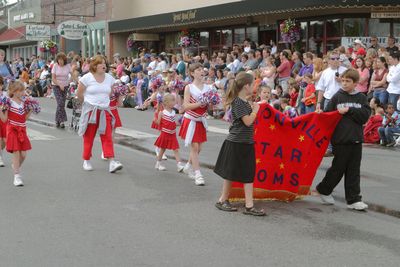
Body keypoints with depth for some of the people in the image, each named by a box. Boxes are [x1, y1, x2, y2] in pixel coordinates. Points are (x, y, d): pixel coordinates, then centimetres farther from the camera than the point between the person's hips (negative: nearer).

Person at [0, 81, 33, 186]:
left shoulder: (23, 103, 7)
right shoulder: (9, 103, -10)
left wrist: (30, 110, 4)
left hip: (22, 131, 5)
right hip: (13, 131, -5)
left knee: (23, 154, 6)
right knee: (16, 153, -6)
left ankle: (16, 167, 35)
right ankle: (17, 176, 1)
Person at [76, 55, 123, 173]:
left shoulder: (109, 78, 5)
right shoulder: (87, 77, -7)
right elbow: (79, 94, -1)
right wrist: (89, 103, 9)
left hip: (105, 110, 3)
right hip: (90, 110, -3)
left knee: (107, 137, -5)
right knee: (89, 137, 6)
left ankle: (112, 162, -11)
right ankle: (86, 161, 20)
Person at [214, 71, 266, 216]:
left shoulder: (244, 101, 10)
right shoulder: (238, 102, -17)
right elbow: (248, 121, -22)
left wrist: (249, 101, 16)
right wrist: (255, 110, -8)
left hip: (246, 142, 9)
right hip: (236, 143, -9)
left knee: (248, 174, 6)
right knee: (231, 173, 4)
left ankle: (249, 206, 9)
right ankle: (222, 200, 18)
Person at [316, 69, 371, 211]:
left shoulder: (361, 98, 7)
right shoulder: (337, 97, 0)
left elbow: (365, 116, -4)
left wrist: (349, 110, -14)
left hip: (356, 139, 3)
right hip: (341, 139, -2)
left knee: (354, 171, 5)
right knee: (338, 168, 5)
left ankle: (353, 199, 9)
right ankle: (323, 190, 26)